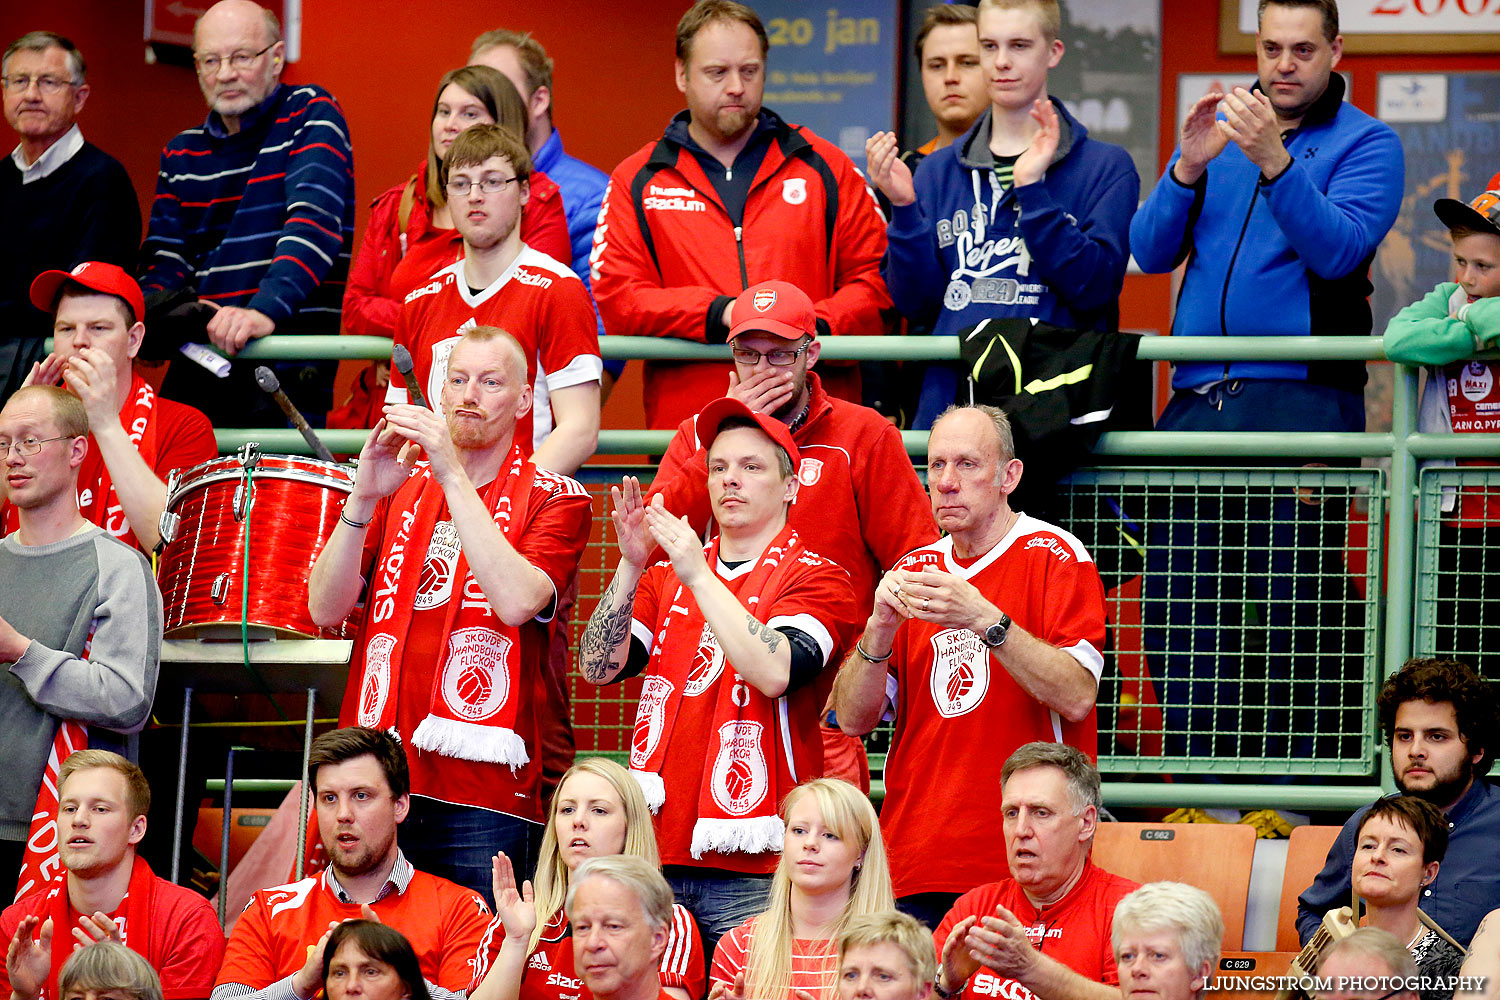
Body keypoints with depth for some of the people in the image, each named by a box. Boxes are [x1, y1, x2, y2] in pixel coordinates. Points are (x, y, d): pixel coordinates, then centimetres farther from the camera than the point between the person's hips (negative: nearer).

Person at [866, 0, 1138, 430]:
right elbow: (916, 302, 7)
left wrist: (1032, 190, -15)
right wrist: (904, 209, -7)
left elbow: (1095, 287, -9)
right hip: (949, 403, 3)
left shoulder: (1106, 166, 4)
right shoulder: (937, 172, 14)